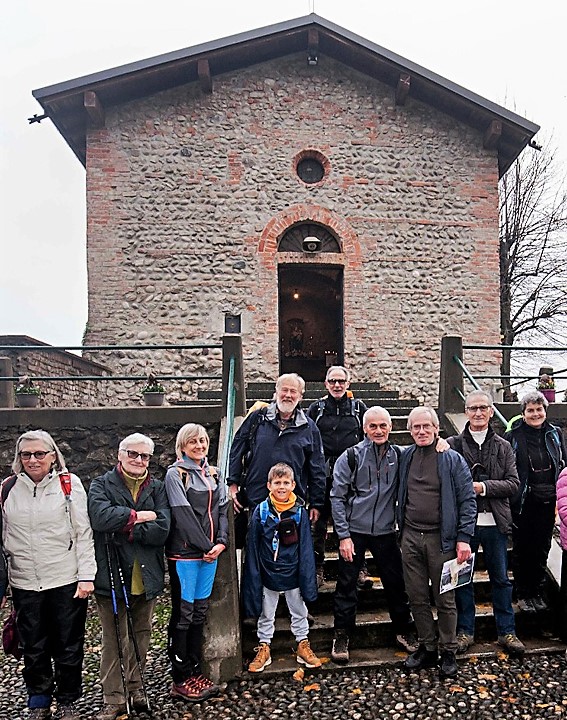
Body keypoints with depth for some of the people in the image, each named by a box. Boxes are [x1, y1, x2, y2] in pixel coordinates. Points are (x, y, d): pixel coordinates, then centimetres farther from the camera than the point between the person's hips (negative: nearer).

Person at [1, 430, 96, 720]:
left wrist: (86, 575, -10)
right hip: (25, 584, 3)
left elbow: (83, 532, -6)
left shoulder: (69, 484, -6)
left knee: (68, 646, 10)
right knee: (33, 647, 15)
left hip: (66, 581, -2)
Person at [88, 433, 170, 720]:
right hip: (112, 575, -3)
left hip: (146, 575, 3)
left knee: (141, 635, 16)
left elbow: (161, 529, -9)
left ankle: (135, 686, 35)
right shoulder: (101, 485, -1)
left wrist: (123, 527, -13)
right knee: (113, 639, 7)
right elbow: (101, 517, -22)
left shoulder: (157, 488, 6)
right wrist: (139, 516, -16)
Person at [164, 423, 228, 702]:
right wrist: (205, 546, -13)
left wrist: (221, 542, -4)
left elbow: (222, 510, 10)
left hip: (210, 552, 6)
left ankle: (195, 672, 23)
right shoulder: (175, 473, -7)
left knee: (199, 613, 13)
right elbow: (183, 514, -13)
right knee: (183, 614, 2)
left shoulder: (213, 473, 12)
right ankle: (180, 680, 12)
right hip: (185, 553, -6)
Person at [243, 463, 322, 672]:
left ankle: (303, 644, 35)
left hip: (293, 572, 1)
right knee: (266, 613, 16)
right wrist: (254, 576, -5)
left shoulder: (299, 511, -8)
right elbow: (252, 547, -5)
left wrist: (307, 577, -6)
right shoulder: (261, 511, -10)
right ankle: (263, 648, 32)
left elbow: (305, 546, -4)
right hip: (268, 573, 0)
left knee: (299, 611, 17)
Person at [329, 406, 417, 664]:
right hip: (354, 531, -3)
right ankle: (341, 635, 20)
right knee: (346, 584, 4)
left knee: (396, 582, 11)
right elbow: (337, 497, -6)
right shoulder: (350, 457, -9)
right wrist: (343, 535, -9)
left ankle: (404, 630, 31)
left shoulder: (398, 456, 1)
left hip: (385, 531, 3)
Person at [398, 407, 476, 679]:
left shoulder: (453, 460, -7)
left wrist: (464, 538, -13)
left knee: (445, 600, 8)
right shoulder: (405, 457, 5)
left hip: (441, 538, -4)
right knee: (417, 598, 12)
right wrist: (401, 528, 11)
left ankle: (448, 652, 24)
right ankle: (427, 647, 29)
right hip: (410, 537, 4)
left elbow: (467, 500, -8)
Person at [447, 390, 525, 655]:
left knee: (500, 578, 12)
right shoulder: (453, 444, -1)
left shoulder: (503, 447, 5)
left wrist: (482, 487, -14)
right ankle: (465, 630, 24)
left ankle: (506, 631, 26)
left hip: (495, 523, 1)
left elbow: (513, 484, -3)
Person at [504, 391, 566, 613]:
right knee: (521, 550, 7)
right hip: (523, 503, -3)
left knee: (542, 549, 14)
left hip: (547, 502, 4)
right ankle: (523, 595, 21)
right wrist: (511, 499, -9)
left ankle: (538, 592, 28)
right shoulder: (513, 437, -8)